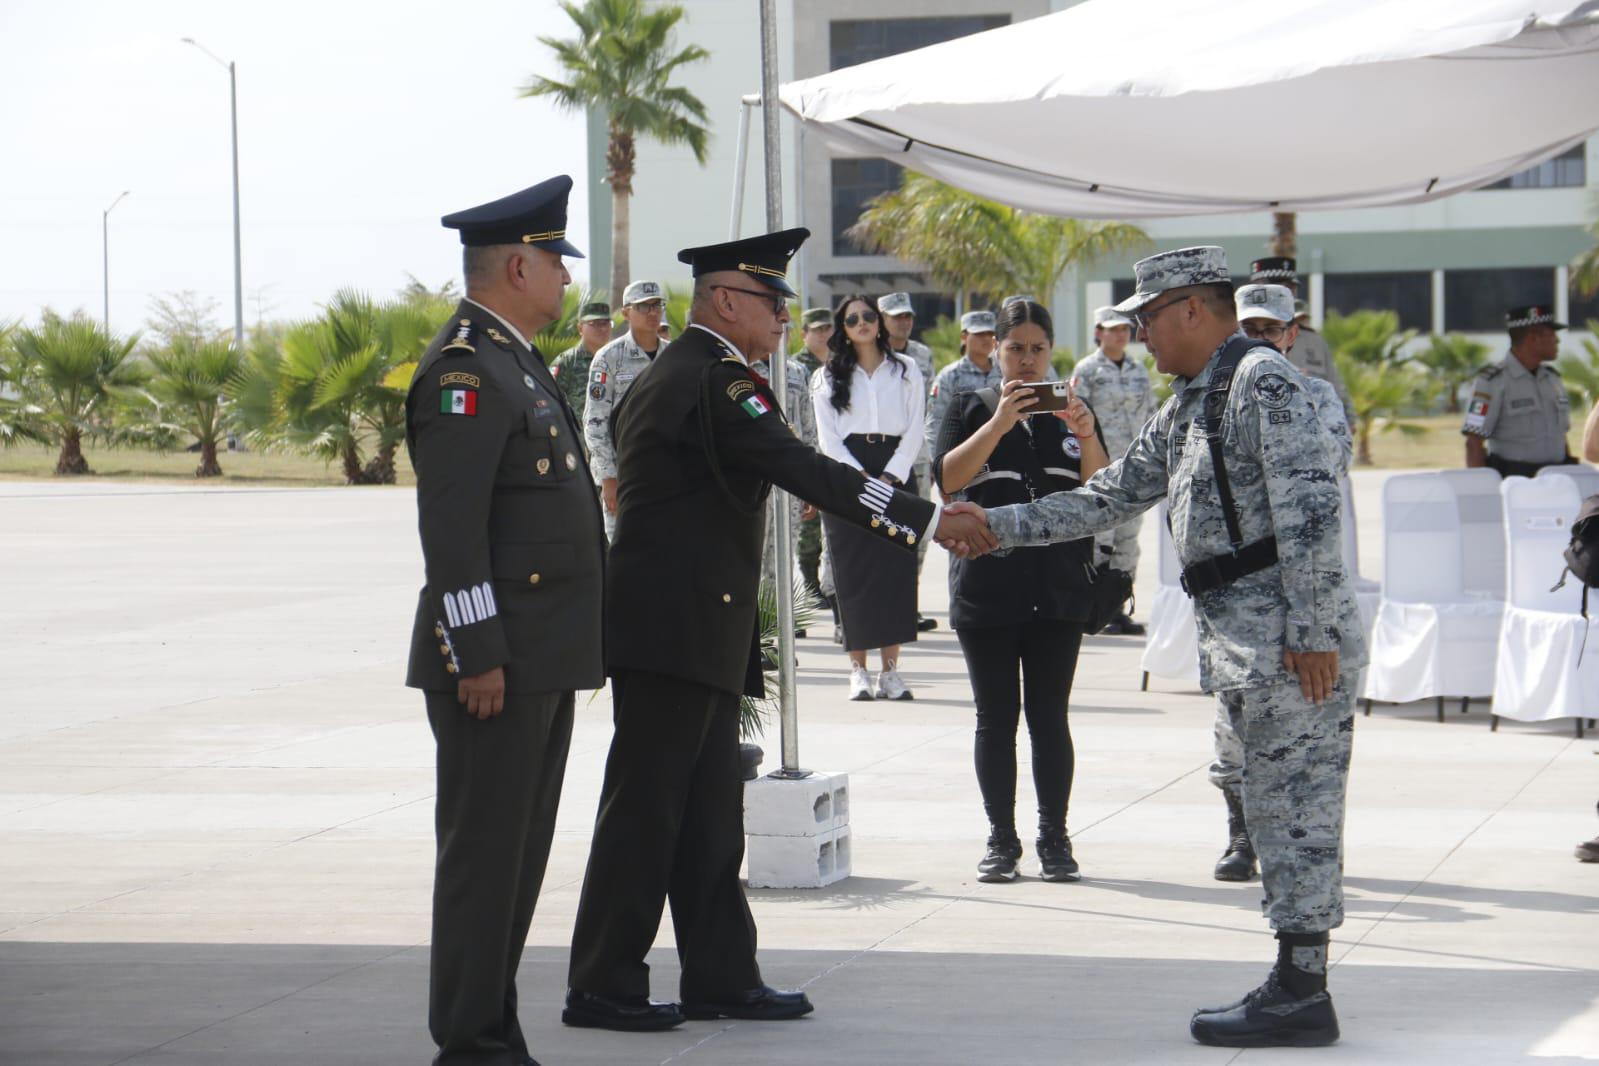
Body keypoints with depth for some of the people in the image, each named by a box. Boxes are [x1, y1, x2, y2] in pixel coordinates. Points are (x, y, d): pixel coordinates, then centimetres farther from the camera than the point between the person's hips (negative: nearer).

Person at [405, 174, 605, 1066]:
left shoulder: (516, 363, 18)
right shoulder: (466, 369, -15)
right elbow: (450, 524, -21)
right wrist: (477, 654, -22)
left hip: (544, 659, 10)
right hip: (495, 660, -10)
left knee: (519, 857, 13)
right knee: (483, 855, -5)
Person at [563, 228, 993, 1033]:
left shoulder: (664, 376, 18)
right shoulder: (715, 381, -15)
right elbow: (811, 474, -22)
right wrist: (930, 522, -21)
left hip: (680, 627, 11)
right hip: (679, 628, -11)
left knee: (707, 812, 12)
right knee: (645, 809, -6)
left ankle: (721, 976, 16)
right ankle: (602, 988, -1)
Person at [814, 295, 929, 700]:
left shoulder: (906, 371, 11)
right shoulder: (828, 377, 10)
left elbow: (915, 431, 4)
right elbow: (828, 438, 3)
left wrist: (888, 478, -9)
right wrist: (862, 481, -10)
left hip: (896, 474, 0)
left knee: (897, 570, -5)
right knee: (852, 571, -5)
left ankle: (891, 669, -3)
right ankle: (858, 670, -3)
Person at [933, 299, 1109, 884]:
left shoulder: (1069, 410, 11)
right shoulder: (971, 407, 7)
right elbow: (947, 477, -10)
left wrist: (1086, 435, -16)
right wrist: (1000, 422, -19)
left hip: (1058, 589, 1)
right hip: (986, 588, -1)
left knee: (1050, 716, 2)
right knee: (996, 718, 2)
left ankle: (1054, 838, 6)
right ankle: (1001, 839, 8)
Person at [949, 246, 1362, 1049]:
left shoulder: (1264, 382, -11)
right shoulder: (1184, 409, 20)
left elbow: (1312, 510, -19)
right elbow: (1109, 497, 24)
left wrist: (1314, 633, -22)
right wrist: (998, 526, 18)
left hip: (1294, 644, -10)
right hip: (1243, 644, 10)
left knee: (1296, 811, -7)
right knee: (1277, 811, 11)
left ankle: (1302, 996, -4)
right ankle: (1296, 985, 15)